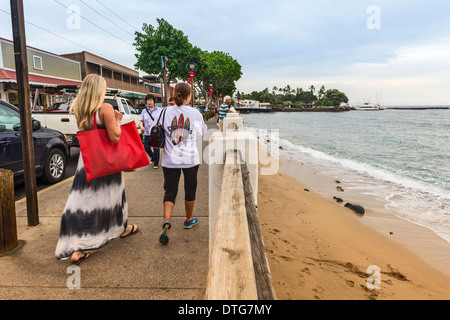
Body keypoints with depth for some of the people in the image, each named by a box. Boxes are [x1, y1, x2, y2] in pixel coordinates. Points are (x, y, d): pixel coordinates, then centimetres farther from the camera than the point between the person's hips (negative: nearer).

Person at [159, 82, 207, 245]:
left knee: (170, 191, 6)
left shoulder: (166, 111, -3)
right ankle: (189, 220, 33)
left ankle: (166, 221, -14)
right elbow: (203, 131, 11)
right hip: (190, 158, 0)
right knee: (190, 190, 16)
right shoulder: (195, 113, -5)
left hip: (170, 159, 1)